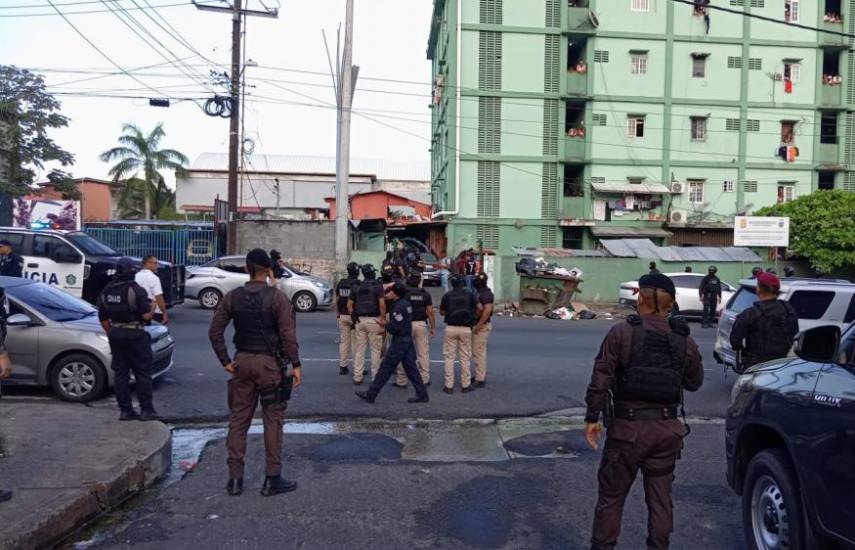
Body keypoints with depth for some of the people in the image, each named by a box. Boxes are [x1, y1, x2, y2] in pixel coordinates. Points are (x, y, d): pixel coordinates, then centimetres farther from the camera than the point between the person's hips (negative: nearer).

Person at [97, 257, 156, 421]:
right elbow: (147, 315, -15)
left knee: (121, 373, 10)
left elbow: (103, 318, 12)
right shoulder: (136, 290, -13)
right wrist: (151, 307, 6)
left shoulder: (106, 291, 8)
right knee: (142, 373, 1)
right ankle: (147, 410, 2)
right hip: (135, 335, -6)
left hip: (115, 334, 6)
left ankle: (125, 411, 12)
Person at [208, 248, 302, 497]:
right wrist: (296, 365, -9)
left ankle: (235, 479, 18)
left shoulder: (232, 297, 3)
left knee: (238, 420, 12)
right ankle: (273, 479, 10)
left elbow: (215, 331, 1)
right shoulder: (277, 297, -9)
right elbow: (288, 335, -14)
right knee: (273, 420, 5)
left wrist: (225, 361, 6)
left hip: (242, 362, 4)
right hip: (270, 363, -4)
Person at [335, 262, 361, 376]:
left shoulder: (341, 283, 4)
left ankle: (342, 366, 14)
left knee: (344, 342, 11)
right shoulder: (358, 284, -12)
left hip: (343, 316, 5)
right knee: (356, 342, 2)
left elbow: (337, 300, 9)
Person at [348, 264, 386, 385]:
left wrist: (354, 317, 13)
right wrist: (383, 320, -9)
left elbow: (349, 304, 10)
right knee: (375, 349, 4)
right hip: (373, 320, -4)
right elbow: (382, 304, -14)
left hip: (360, 320, 4)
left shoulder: (357, 287, 9)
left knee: (359, 349, 9)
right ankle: (375, 376, 7)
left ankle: (357, 377, 11)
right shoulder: (377, 286, -6)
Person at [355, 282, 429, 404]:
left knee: (386, 368, -1)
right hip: (408, 339, 9)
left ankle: (370, 395, 8)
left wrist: (385, 324, -5)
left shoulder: (398, 307, -20)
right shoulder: (406, 304, 10)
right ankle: (422, 395, 11)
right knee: (411, 368, 11)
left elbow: (394, 328, -22)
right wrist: (388, 322, 10)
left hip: (399, 341, -9)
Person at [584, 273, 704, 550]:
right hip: (667, 429, 3)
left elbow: (600, 379, -13)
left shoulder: (622, 333, -11)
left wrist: (592, 417, -5)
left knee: (611, 496, 10)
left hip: (627, 426, -3)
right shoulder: (684, 341, 0)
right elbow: (695, 382, 13)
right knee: (660, 497, 15)